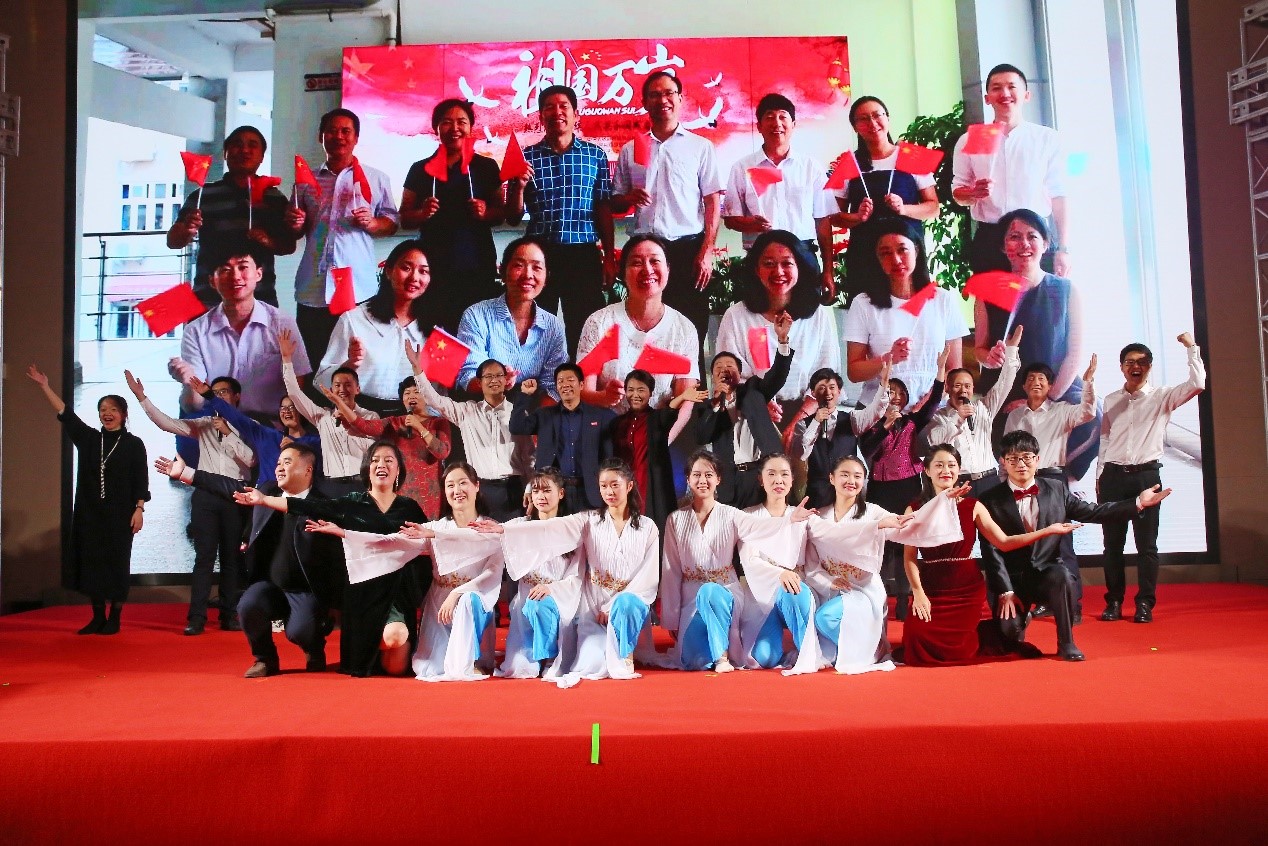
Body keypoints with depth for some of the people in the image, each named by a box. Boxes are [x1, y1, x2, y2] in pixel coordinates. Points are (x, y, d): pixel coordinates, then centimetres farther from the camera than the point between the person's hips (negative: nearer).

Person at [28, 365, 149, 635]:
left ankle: (114, 619, 9)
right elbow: (65, 413, 5)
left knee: (116, 563, 0)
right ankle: (97, 618, 14)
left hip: (120, 514, -4)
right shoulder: (89, 438, 9)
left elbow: (141, 480, -3)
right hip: (90, 513, 4)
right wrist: (44, 386, -1)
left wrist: (139, 509, -10)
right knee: (90, 562, 4)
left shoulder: (133, 444, -1)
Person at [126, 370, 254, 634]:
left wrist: (228, 433, -13)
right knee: (204, 557, -2)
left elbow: (250, 459, -8)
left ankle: (229, 616, 14)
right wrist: (141, 396, -9)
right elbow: (167, 423, 0)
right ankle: (196, 618, -1)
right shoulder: (204, 424, 11)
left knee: (232, 557, 6)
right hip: (206, 495, 1)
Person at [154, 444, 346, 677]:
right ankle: (265, 659, 5)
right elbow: (231, 488, 12)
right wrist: (184, 473, 14)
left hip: (307, 591, -5)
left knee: (298, 631, -26)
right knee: (248, 606, -24)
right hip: (270, 584, 5)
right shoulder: (267, 492, 5)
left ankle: (316, 653, 13)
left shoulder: (321, 506, -14)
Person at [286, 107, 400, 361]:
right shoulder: (307, 180, 16)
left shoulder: (376, 179, 9)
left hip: (358, 289, -3)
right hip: (313, 290, 3)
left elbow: (392, 223, 10)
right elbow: (296, 231, 21)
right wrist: (294, 224, -1)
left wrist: (372, 223, -10)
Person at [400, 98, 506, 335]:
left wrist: (486, 213, -9)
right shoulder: (420, 169, 10)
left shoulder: (486, 167, 9)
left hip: (478, 267, 0)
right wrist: (422, 213, -10)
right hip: (433, 267, 0)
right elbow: (404, 219, 11)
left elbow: (501, 213, 12)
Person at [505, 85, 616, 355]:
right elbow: (513, 218, 7)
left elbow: (604, 209, 8)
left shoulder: (595, 155, 7)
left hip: (584, 254, 0)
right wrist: (520, 186, -10)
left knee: (584, 333, 1)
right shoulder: (527, 157, 7)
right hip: (540, 253, 1)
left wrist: (609, 258, 3)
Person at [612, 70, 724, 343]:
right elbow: (616, 204, 17)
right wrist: (631, 198, -6)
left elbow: (713, 203, 3)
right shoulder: (630, 150, 14)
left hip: (688, 248, -2)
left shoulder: (700, 147, 8)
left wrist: (706, 252, -7)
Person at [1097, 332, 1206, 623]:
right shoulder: (1111, 400, 12)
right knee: (1112, 542, 5)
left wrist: (1191, 347, -10)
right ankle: (1114, 601, 12)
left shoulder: (1161, 397, 3)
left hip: (1146, 475, -2)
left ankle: (1145, 604, 6)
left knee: (1146, 543, -1)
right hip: (1113, 476, 3)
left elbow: (1197, 383, -12)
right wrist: (1099, 475, 12)